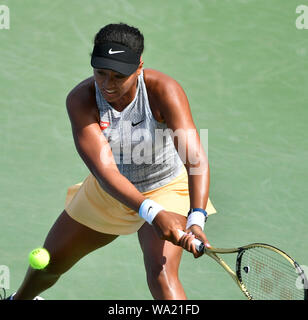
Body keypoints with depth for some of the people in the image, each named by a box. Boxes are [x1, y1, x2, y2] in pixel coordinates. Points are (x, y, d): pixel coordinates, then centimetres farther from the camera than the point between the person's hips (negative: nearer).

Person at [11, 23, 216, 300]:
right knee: (48, 263, 20)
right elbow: (104, 169, -36)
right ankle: (22, 298, 57)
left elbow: (196, 157, -41)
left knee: (161, 275, -29)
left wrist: (196, 219, -58)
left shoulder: (163, 91, -32)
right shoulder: (81, 100, -27)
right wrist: (151, 212, -51)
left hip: (166, 190, -3)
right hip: (107, 192, 3)